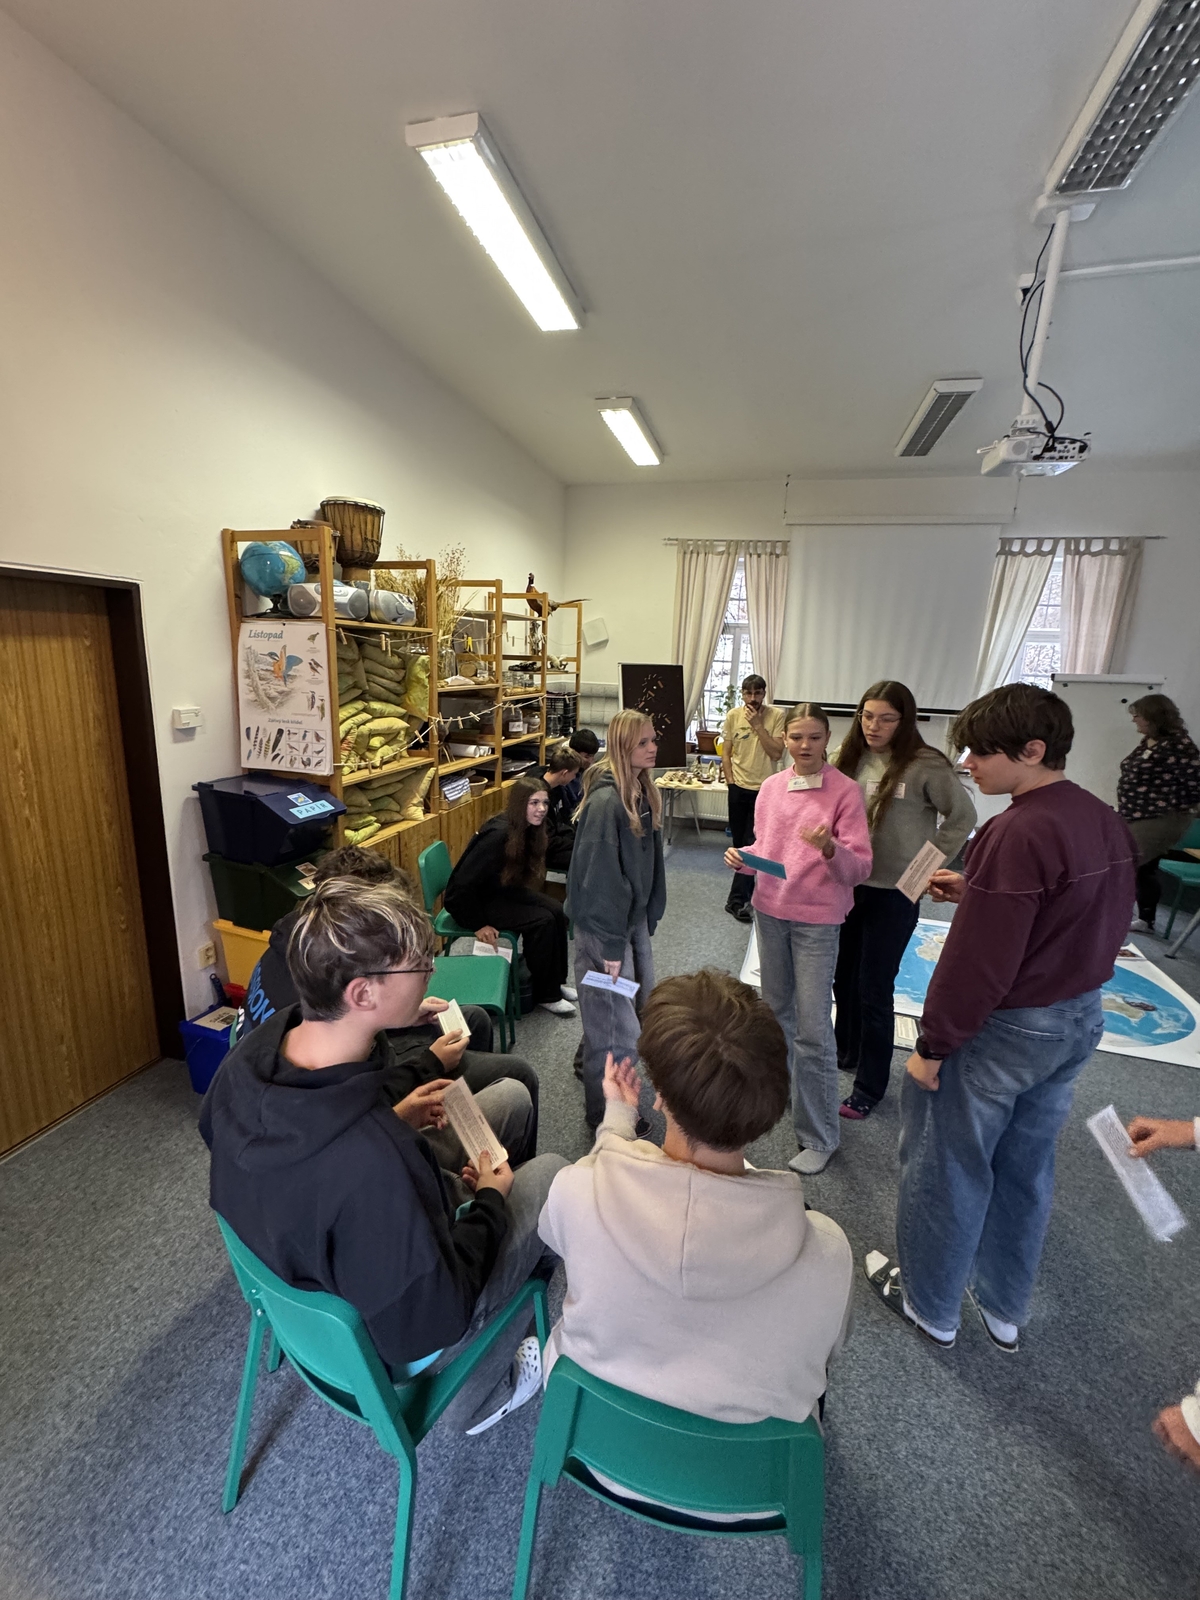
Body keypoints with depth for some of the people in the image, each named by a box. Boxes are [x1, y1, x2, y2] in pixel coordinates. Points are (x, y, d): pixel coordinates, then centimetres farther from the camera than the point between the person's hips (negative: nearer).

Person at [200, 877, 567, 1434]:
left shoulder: (250, 1054, -22)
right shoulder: (375, 1161, -44)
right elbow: (434, 1322, -27)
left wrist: (392, 1122, -4)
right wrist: (488, 1202, -13)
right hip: (382, 1346, -6)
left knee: (511, 1096, 12)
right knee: (552, 1171, 11)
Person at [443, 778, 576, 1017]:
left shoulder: (527, 830, -3)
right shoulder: (499, 834, -30)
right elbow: (463, 882, -29)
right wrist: (479, 925, -23)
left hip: (500, 889, 9)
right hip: (469, 899, -8)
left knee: (557, 912, -7)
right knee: (542, 921, -21)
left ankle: (557, 980, 9)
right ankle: (545, 995, -5)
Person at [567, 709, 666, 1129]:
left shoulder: (644, 793, 4)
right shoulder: (606, 800, -24)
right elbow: (600, 875, -24)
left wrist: (648, 918, 12)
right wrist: (611, 944, -21)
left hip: (634, 917, 9)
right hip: (605, 924, -9)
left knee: (641, 1001, 23)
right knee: (617, 1028, 2)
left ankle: (592, 1063, 47)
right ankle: (607, 1117, 23)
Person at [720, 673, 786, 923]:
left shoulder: (777, 715, -7)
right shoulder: (733, 715, -1)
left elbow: (776, 753, -14)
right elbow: (726, 752, 5)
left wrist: (757, 725, -17)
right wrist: (730, 781, -1)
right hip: (738, 788, 3)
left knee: (753, 844, -4)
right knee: (739, 842, 13)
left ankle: (737, 899, 4)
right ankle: (747, 887, 32)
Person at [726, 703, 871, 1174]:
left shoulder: (845, 790, -10)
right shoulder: (771, 787, 5)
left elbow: (860, 867, -12)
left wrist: (831, 849, -31)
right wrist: (742, 858, -6)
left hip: (817, 919, -5)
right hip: (769, 910, 5)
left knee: (813, 1029, -2)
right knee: (776, 1007, 22)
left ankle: (819, 1136, 14)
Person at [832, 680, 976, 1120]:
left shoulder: (925, 766, -14)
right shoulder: (852, 758, 1)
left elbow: (962, 817, -6)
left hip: (893, 894, -5)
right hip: (848, 884, 6)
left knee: (874, 990, 3)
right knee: (844, 978, 19)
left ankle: (869, 1086, 21)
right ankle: (846, 1052, 42)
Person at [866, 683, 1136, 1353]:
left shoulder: (1019, 832, -27)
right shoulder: (1106, 821, 1)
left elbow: (979, 961, -26)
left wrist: (932, 1046, -15)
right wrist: (974, 891, 4)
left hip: (1004, 1028, -8)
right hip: (1081, 1020, 8)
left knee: (947, 1167, 14)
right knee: (1027, 1168, 24)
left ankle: (931, 1304, 36)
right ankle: (1006, 1309, 44)